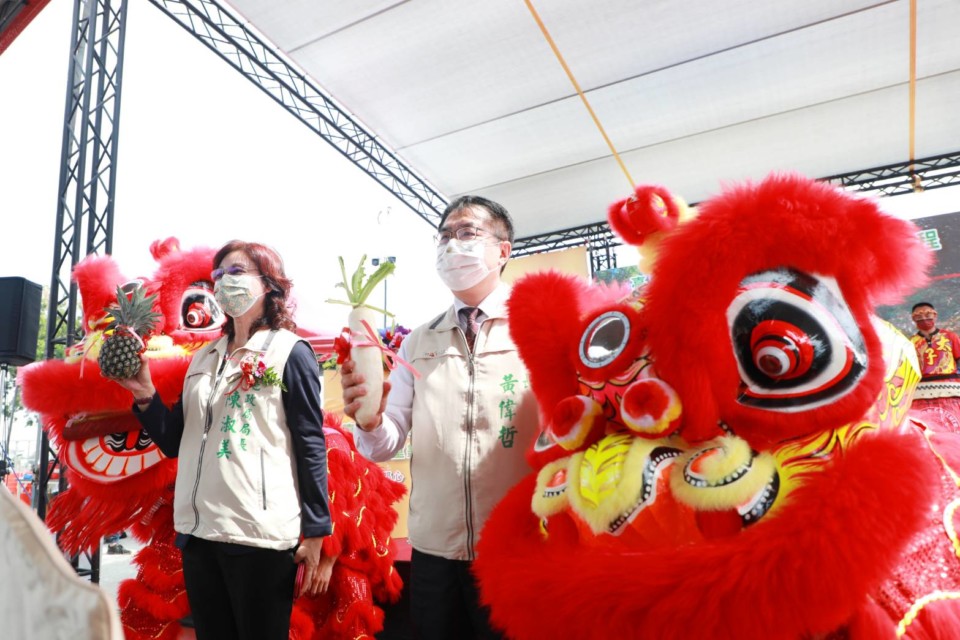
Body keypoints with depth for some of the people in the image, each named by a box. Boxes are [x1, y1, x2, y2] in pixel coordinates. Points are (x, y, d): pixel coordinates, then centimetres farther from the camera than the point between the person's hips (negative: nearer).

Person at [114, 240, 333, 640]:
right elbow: (175, 442, 13)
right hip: (197, 531, 6)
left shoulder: (289, 352, -4)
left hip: (260, 536, -6)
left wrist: (315, 534, -12)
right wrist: (145, 395, -3)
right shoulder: (204, 358, 14)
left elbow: (311, 446, -9)